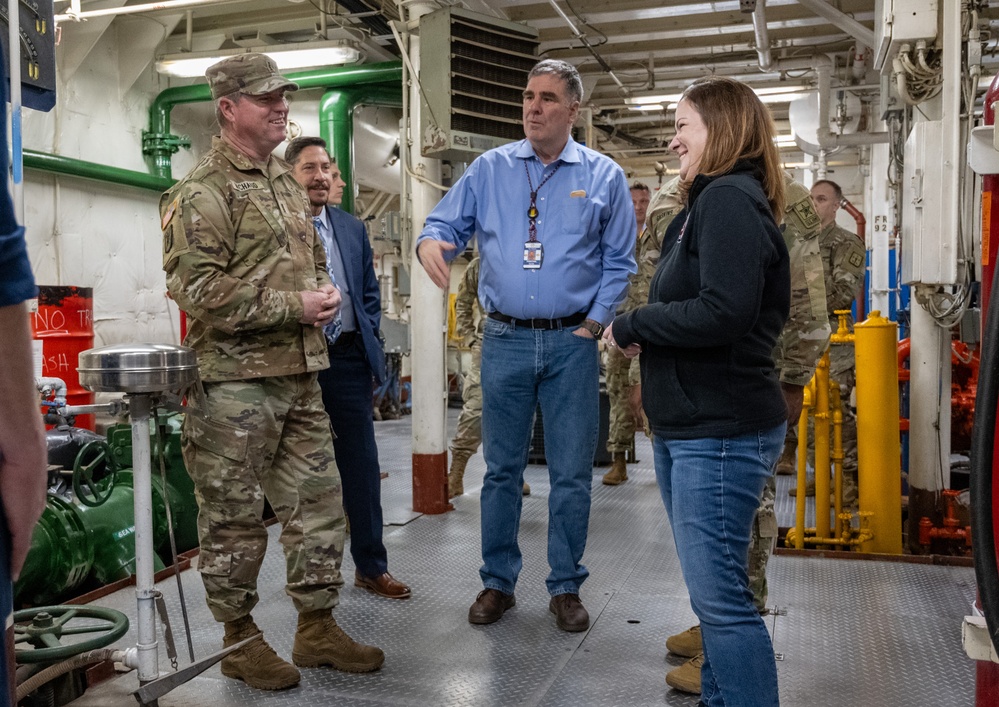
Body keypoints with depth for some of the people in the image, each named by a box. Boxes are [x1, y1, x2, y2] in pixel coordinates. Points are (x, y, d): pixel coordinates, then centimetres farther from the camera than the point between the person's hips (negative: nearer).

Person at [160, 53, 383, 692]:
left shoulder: (286, 183, 17)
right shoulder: (204, 192, -9)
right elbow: (198, 289, -18)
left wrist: (326, 292, 5)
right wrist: (293, 306, -18)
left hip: (302, 374, 8)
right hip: (237, 380, -8)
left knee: (319, 502, 11)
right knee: (234, 517, 4)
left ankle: (317, 627, 25)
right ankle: (240, 641, 20)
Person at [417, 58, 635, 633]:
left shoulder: (604, 176, 4)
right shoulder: (489, 169, 7)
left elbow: (619, 262, 4)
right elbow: (447, 224, 6)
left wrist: (594, 324, -6)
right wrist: (430, 242, -18)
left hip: (572, 343, -1)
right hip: (505, 341, 1)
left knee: (572, 473, 5)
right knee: (502, 469, 9)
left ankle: (567, 587, 20)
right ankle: (498, 581, 23)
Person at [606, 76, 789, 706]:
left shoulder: (729, 199, -14)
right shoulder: (711, 201, 17)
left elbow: (724, 312, -25)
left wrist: (632, 326, -13)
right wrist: (646, 337, -2)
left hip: (720, 434, -11)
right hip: (689, 427, 11)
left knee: (721, 594, -5)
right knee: (714, 589, 19)